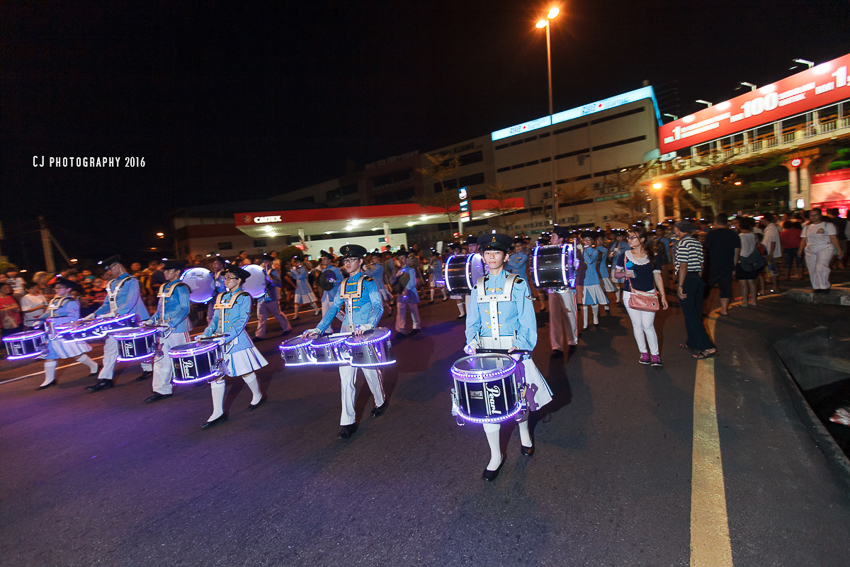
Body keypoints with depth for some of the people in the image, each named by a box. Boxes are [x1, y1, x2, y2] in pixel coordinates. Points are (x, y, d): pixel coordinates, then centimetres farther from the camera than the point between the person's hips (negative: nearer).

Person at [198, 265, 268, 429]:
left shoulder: (244, 297, -6)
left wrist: (228, 336, -24)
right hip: (218, 341, 6)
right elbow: (215, 319, 15)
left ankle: (258, 396, 30)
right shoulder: (221, 297, 13)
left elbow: (243, 320, -14)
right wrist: (206, 334, -2)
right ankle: (218, 413, 11)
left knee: (245, 371, 4)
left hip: (237, 340, -6)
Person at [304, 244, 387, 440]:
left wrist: (369, 325, -34)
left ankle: (380, 401, 38)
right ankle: (348, 421, 9)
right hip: (346, 333, 5)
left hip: (365, 333, -5)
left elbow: (378, 307, -15)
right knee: (345, 375, 2)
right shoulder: (343, 284, 12)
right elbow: (334, 308, 12)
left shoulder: (368, 282, -5)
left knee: (370, 369, 9)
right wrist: (319, 329, 1)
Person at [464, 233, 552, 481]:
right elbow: (472, 321, 12)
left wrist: (520, 346, -19)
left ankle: (524, 433, 45)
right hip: (485, 352, 2)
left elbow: (528, 322, -5)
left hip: (514, 350, -2)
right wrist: (472, 341, -6)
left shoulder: (518, 285, -2)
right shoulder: (478, 287, 9)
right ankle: (495, 456, 18)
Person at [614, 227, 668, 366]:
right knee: (637, 325, 7)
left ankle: (655, 354, 11)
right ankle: (644, 352, 22)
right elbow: (616, 274, 7)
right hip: (630, 295, 1)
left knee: (648, 325, -4)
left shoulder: (654, 256, 1)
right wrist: (625, 274, -16)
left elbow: (657, 276, 7)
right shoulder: (625, 256, 0)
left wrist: (663, 295, 5)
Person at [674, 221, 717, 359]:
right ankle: (693, 342, 28)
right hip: (697, 278, 9)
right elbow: (700, 265, 15)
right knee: (696, 313, 16)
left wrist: (680, 286, -18)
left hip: (687, 279, -9)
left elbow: (683, 266, -18)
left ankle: (708, 347, -8)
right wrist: (698, 280, 20)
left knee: (690, 314, -5)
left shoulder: (683, 243, -13)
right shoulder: (698, 243, 14)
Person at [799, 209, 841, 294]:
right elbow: (804, 240, 15)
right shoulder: (807, 227, 17)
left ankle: (824, 287, -11)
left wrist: (839, 249, -5)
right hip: (810, 251, 4)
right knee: (812, 270, 1)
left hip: (825, 249, -4)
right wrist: (801, 250, 4)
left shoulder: (828, 225, 6)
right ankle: (816, 287, 10)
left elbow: (833, 238, 0)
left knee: (821, 268, -21)